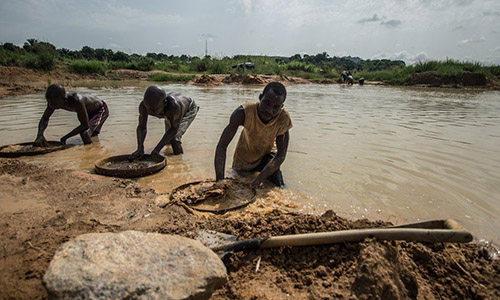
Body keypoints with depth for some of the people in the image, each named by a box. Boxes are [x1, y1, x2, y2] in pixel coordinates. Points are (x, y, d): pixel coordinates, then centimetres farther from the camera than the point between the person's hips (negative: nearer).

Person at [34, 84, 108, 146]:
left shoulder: (77, 101, -43)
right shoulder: (54, 100, -21)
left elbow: (85, 125, -34)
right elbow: (44, 118, -8)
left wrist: (65, 137, -31)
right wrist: (40, 135, -28)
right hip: (88, 111, 8)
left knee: (85, 134, -26)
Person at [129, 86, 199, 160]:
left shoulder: (174, 105, -48)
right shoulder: (144, 105, -35)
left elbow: (174, 129, -36)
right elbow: (141, 127, -26)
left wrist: (157, 149, -40)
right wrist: (140, 148, -43)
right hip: (170, 113, 5)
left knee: (174, 139, -24)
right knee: (169, 136, 25)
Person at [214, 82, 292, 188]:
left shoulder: (284, 119, -32)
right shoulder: (243, 112, -35)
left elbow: (281, 156, -28)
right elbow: (222, 146, -33)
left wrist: (257, 181, -38)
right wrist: (220, 181, -42)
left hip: (265, 157, 0)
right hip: (242, 160, 0)